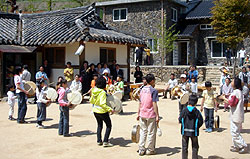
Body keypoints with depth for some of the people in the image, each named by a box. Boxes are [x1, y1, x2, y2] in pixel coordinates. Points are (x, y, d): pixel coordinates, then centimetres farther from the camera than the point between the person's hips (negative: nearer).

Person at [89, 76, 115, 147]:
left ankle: (99, 141, 25)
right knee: (109, 125, 9)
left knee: (99, 125, 24)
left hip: (95, 111, 7)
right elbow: (102, 104, -31)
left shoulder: (94, 90, -2)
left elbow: (91, 101, 9)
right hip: (102, 111, -7)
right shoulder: (102, 92, -24)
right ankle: (105, 142, 5)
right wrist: (110, 109, -32)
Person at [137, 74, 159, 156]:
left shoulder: (142, 90, 8)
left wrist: (139, 114, 17)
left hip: (142, 115, 6)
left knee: (143, 131, 13)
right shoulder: (154, 91, -11)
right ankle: (150, 150, 16)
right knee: (151, 132, 7)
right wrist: (157, 115, -12)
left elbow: (140, 103, 11)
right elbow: (154, 104, -15)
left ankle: (141, 150, 15)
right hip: (151, 115, -5)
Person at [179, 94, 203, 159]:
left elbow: (180, 120, -5)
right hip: (194, 132, -1)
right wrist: (197, 127, 10)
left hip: (185, 131, 1)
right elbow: (201, 122, -8)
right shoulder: (197, 112, -11)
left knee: (184, 147, 13)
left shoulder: (184, 111, -10)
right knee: (195, 147, 13)